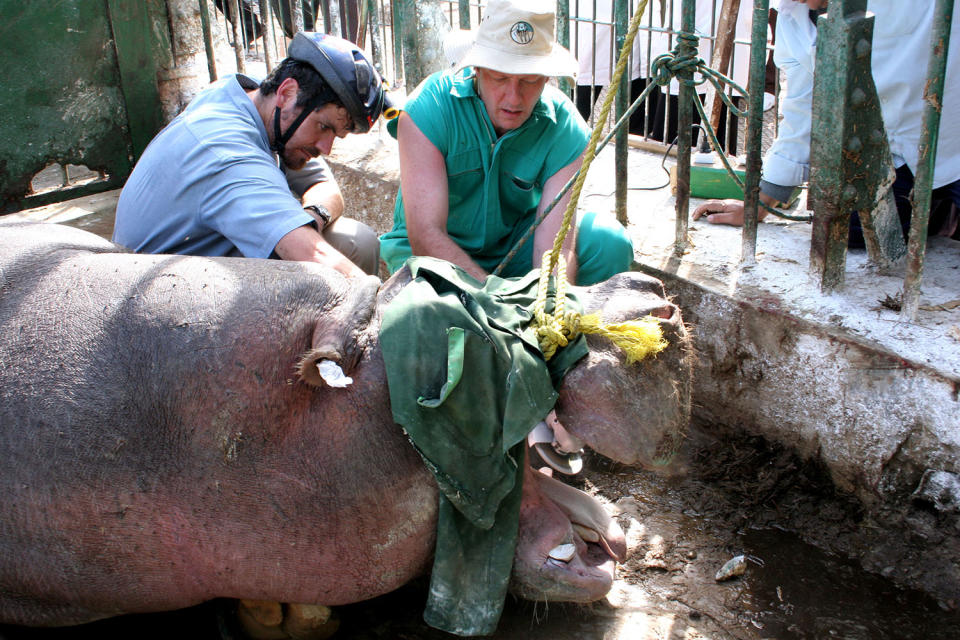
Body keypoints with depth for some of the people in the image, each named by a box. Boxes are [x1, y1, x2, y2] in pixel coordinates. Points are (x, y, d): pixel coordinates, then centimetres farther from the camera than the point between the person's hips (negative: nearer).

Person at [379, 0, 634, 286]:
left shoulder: (565, 129, -19)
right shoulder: (427, 108, -25)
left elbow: (555, 248, -25)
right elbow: (425, 235, -31)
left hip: (516, 247, 2)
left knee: (608, 241, -23)